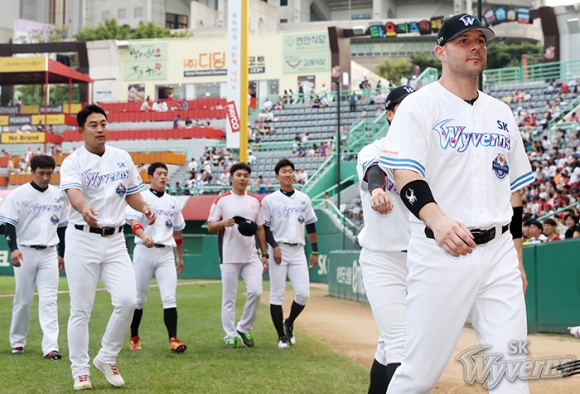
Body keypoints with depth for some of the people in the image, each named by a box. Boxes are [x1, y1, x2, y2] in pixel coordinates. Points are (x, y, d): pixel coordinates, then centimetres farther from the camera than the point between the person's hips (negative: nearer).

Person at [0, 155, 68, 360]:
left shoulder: (59, 195, 6)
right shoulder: (18, 194, -5)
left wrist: (62, 254, 14)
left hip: (49, 254, 2)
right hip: (25, 252, -2)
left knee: (49, 300, -6)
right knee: (23, 299, 7)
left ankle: (50, 347, -12)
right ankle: (17, 341, 24)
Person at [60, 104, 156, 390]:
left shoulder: (123, 158, 9)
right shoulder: (73, 163, -7)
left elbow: (131, 192, 20)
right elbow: (73, 192, -26)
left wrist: (144, 207, -2)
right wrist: (85, 209, -49)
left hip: (115, 240, 4)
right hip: (82, 241, -4)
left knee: (127, 300, -10)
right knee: (81, 309, 0)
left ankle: (106, 358, 11)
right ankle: (80, 371, 11)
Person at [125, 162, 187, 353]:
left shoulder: (172, 202, 15)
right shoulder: (141, 197, 0)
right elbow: (134, 221, -16)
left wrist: (180, 256, 22)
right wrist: (143, 236, -36)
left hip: (166, 253, 3)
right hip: (144, 251, -3)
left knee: (169, 297, -8)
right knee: (139, 298, 5)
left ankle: (173, 340, -15)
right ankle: (134, 338, 20)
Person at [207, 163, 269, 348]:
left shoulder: (255, 201, 12)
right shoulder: (221, 200, 1)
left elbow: (260, 229, 14)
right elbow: (210, 227, 1)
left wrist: (264, 254, 8)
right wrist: (224, 222, -20)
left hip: (251, 256, 3)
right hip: (229, 257, -3)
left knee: (256, 292, -8)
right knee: (229, 297, 0)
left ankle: (244, 328, 10)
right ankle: (230, 335, 9)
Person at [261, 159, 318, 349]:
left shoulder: (303, 199, 11)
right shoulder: (269, 200, 1)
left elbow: (310, 225, 14)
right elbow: (264, 227, -1)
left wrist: (315, 251, 11)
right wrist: (274, 246, -13)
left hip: (298, 251, 3)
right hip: (279, 250, -3)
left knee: (303, 293, -7)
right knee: (277, 295, -2)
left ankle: (289, 323, 19)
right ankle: (282, 336, 8)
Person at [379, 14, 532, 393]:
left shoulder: (501, 113, 17)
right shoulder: (419, 106, 0)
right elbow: (405, 173, -12)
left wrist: (517, 260, 17)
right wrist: (438, 220, -31)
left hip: (498, 252, 5)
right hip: (440, 253, -5)